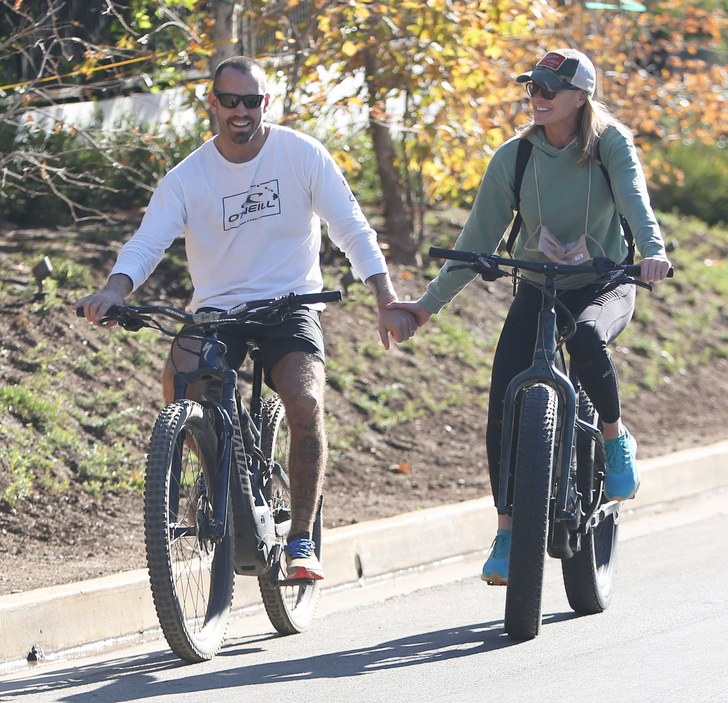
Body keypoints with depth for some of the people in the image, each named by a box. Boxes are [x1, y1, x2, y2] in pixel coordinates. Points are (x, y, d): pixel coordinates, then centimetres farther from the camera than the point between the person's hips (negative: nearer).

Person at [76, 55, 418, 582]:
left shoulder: (302, 154, -4)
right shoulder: (187, 177, -2)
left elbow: (352, 229, -5)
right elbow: (147, 242, -12)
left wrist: (387, 300, -17)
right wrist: (115, 290, -33)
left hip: (292, 305, -1)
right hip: (218, 309, 1)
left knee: (304, 401, -29)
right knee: (180, 378, -30)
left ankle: (302, 539, -14)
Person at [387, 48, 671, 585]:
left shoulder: (610, 143, -9)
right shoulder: (513, 157, -5)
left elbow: (634, 198, -27)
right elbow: (479, 238, -3)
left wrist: (653, 250, -48)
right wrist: (430, 304, -7)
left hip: (604, 285, -2)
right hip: (537, 289, 2)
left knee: (587, 341, -38)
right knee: (504, 403, -16)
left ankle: (617, 439, -9)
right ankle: (508, 532, -6)